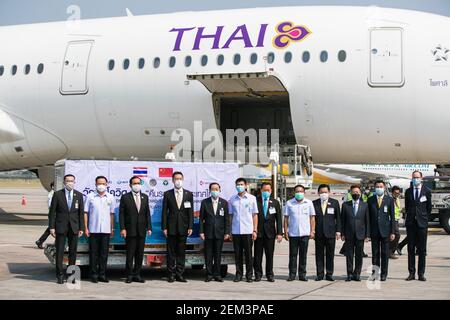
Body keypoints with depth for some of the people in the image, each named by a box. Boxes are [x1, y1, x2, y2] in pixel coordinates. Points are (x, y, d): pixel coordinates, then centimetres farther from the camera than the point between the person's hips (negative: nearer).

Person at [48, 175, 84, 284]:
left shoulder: (79, 195, 7)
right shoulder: (57, 194, 1)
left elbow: (81, 213, 7)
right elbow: (52, 212, 0)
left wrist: (81, 228, 2)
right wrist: (51, 227, -6)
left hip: (74, 227, 2)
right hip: (61, 227, -2)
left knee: (73, 252, 5)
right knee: (59, 252, -1)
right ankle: (60, 275, 5)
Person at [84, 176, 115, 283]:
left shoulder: (110, 198, 10)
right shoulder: (90, 197, 4)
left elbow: (112, 214, 13)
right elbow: (85, 213, 4)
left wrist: (112, 229, 9)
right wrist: (86, 228, -2)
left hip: (106, 230, 2)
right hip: (93, 230, -2)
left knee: (104, 253, 3)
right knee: (93, 253, 1)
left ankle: (102, 274, 11)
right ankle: (94, 275, 8)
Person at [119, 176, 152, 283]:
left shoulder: (145, 197, 11)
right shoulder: (125, 197, 0)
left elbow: (147, 213, 10)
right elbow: (121, 214, -3)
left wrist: (149, 227, 3)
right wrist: (122, 228, -11)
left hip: (141, 230, 4)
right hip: (130, 230, -4)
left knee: (140, 254, 6)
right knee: (130, 254, -1)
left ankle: (137, 275, 13)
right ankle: (129, 275, 7)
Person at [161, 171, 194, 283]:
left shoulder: (189, 194, 7)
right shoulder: (167, 194, 5)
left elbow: (191, 212, 4)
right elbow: (164, 212, 2)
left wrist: (190, 227, -3)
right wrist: (164, 227, -5)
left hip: (183, 227, 1)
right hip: (171, 227, -1)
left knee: (181, 252, 4)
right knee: (171, 252, 2)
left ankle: (179, 274, 9)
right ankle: (171, 274, 7)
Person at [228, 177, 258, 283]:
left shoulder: (252, 198, 4)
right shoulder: (232, 199, 8)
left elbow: (255, 215, 4)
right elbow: (230, 215, 10)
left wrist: (255, 230, -3)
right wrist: (229, 231, 4)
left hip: (248, 231, -2)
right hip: (235, 231, 2)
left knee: (248, 253, 1)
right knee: (237, 254, 5)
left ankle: (249, 275, 8)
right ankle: (238, 274, 12)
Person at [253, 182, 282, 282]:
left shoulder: (275, 202, 6)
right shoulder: (256, 201, 1)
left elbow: (279, 219, 5)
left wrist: (280, 233, -3)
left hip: (270, 232, 1)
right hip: (258, 232, -1)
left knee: (270, 255, 4)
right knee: (257, 255, 3)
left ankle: (269, 275, 13)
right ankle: (258, 274, 13)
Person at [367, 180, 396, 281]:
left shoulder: (390, 200, 3)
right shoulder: (370, 200, 6)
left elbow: (392, 217, 2)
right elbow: (368, 216, 7)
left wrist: (392, 232, -4)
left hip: (385, 230, -1)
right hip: (374, 231, 1)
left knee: (385, 253, 2)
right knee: (375, 253, 4)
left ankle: (383, 274, 9)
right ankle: (375, 273, 10)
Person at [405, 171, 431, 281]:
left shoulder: (427, 191, 2)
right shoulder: (408, 191, 9)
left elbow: (429, 207, 9)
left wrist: (424, 217, 9)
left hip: (422, 223, -2)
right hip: (411, 223, 2)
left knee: (422, 250, 1)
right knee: (411, 249, 3)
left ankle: (421, 273, 6)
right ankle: (411, 273, 7)